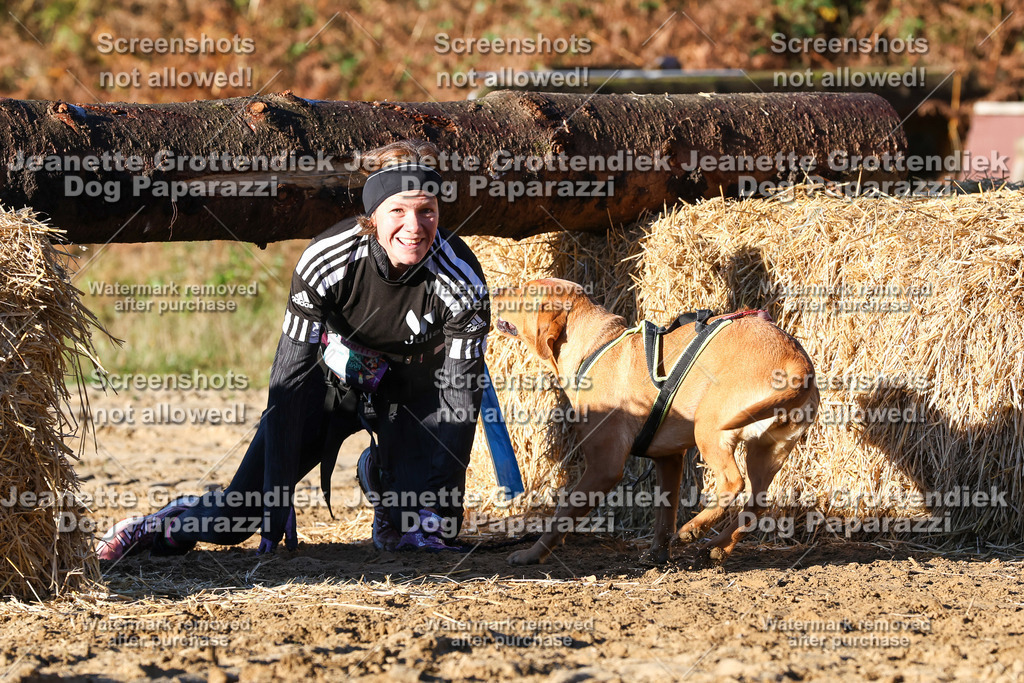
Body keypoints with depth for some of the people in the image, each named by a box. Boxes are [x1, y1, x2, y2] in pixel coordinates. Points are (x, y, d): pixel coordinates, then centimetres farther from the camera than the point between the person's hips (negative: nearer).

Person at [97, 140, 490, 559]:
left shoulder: (462, 280, -31)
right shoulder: (325, 260, -31)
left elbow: (462, 395, -21)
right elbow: (290, 376, -25)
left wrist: (436, 505, -26)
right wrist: (278, 499, -28)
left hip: (416, 389, 0)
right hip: (335, 374, 0)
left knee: (434, 531, -14)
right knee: (244, 510, -7)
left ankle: (380, 477, 20)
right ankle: (170, 526, 27)